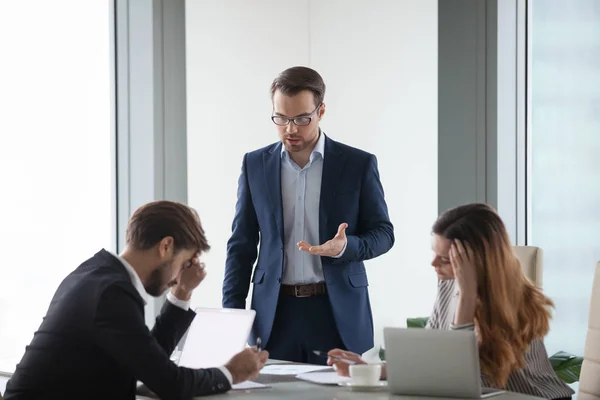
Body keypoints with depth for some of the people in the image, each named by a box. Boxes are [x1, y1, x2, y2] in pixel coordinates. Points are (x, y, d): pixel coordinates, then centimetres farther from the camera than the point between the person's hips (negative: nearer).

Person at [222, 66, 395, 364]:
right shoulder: (255, 165, 6)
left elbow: (383, 233, 4)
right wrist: (232, 315, 0)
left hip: (340, 314, -1)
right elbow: (242, 244, 8)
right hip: (275, 314, 2)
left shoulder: (359, 164, 0)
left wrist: (345, 246, -17)